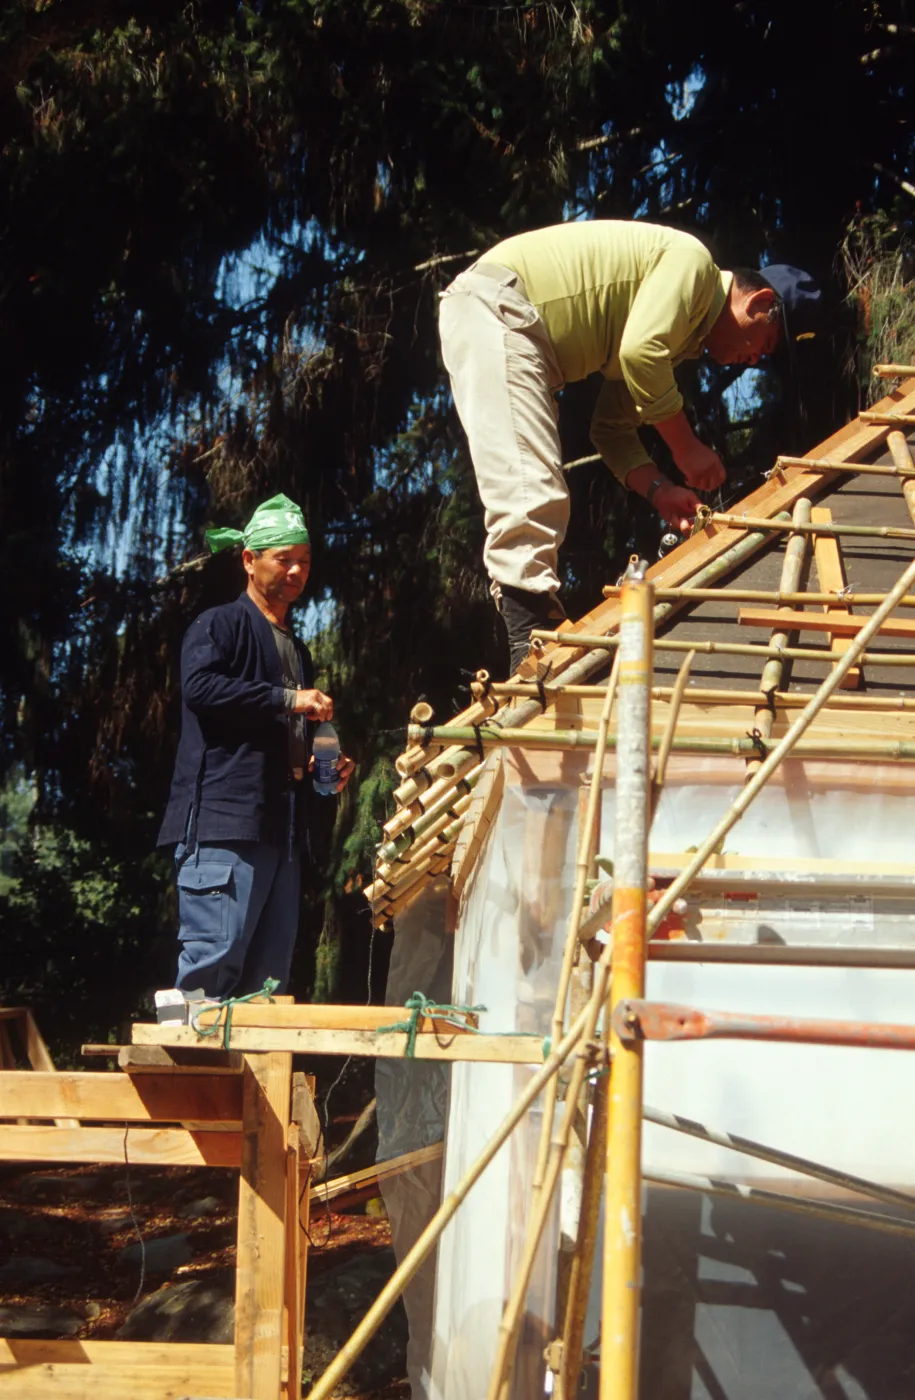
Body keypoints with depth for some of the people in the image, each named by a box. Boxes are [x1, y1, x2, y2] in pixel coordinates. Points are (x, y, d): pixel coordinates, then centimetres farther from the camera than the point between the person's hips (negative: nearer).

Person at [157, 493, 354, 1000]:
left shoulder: (297, 649, 28)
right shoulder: (220, 625, 2)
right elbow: (199, 685, -18)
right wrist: (286, 699, -17)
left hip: (283, 824, 8)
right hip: (225, 819, -8)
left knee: (270, 972, 6)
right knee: (215, 953, -15)